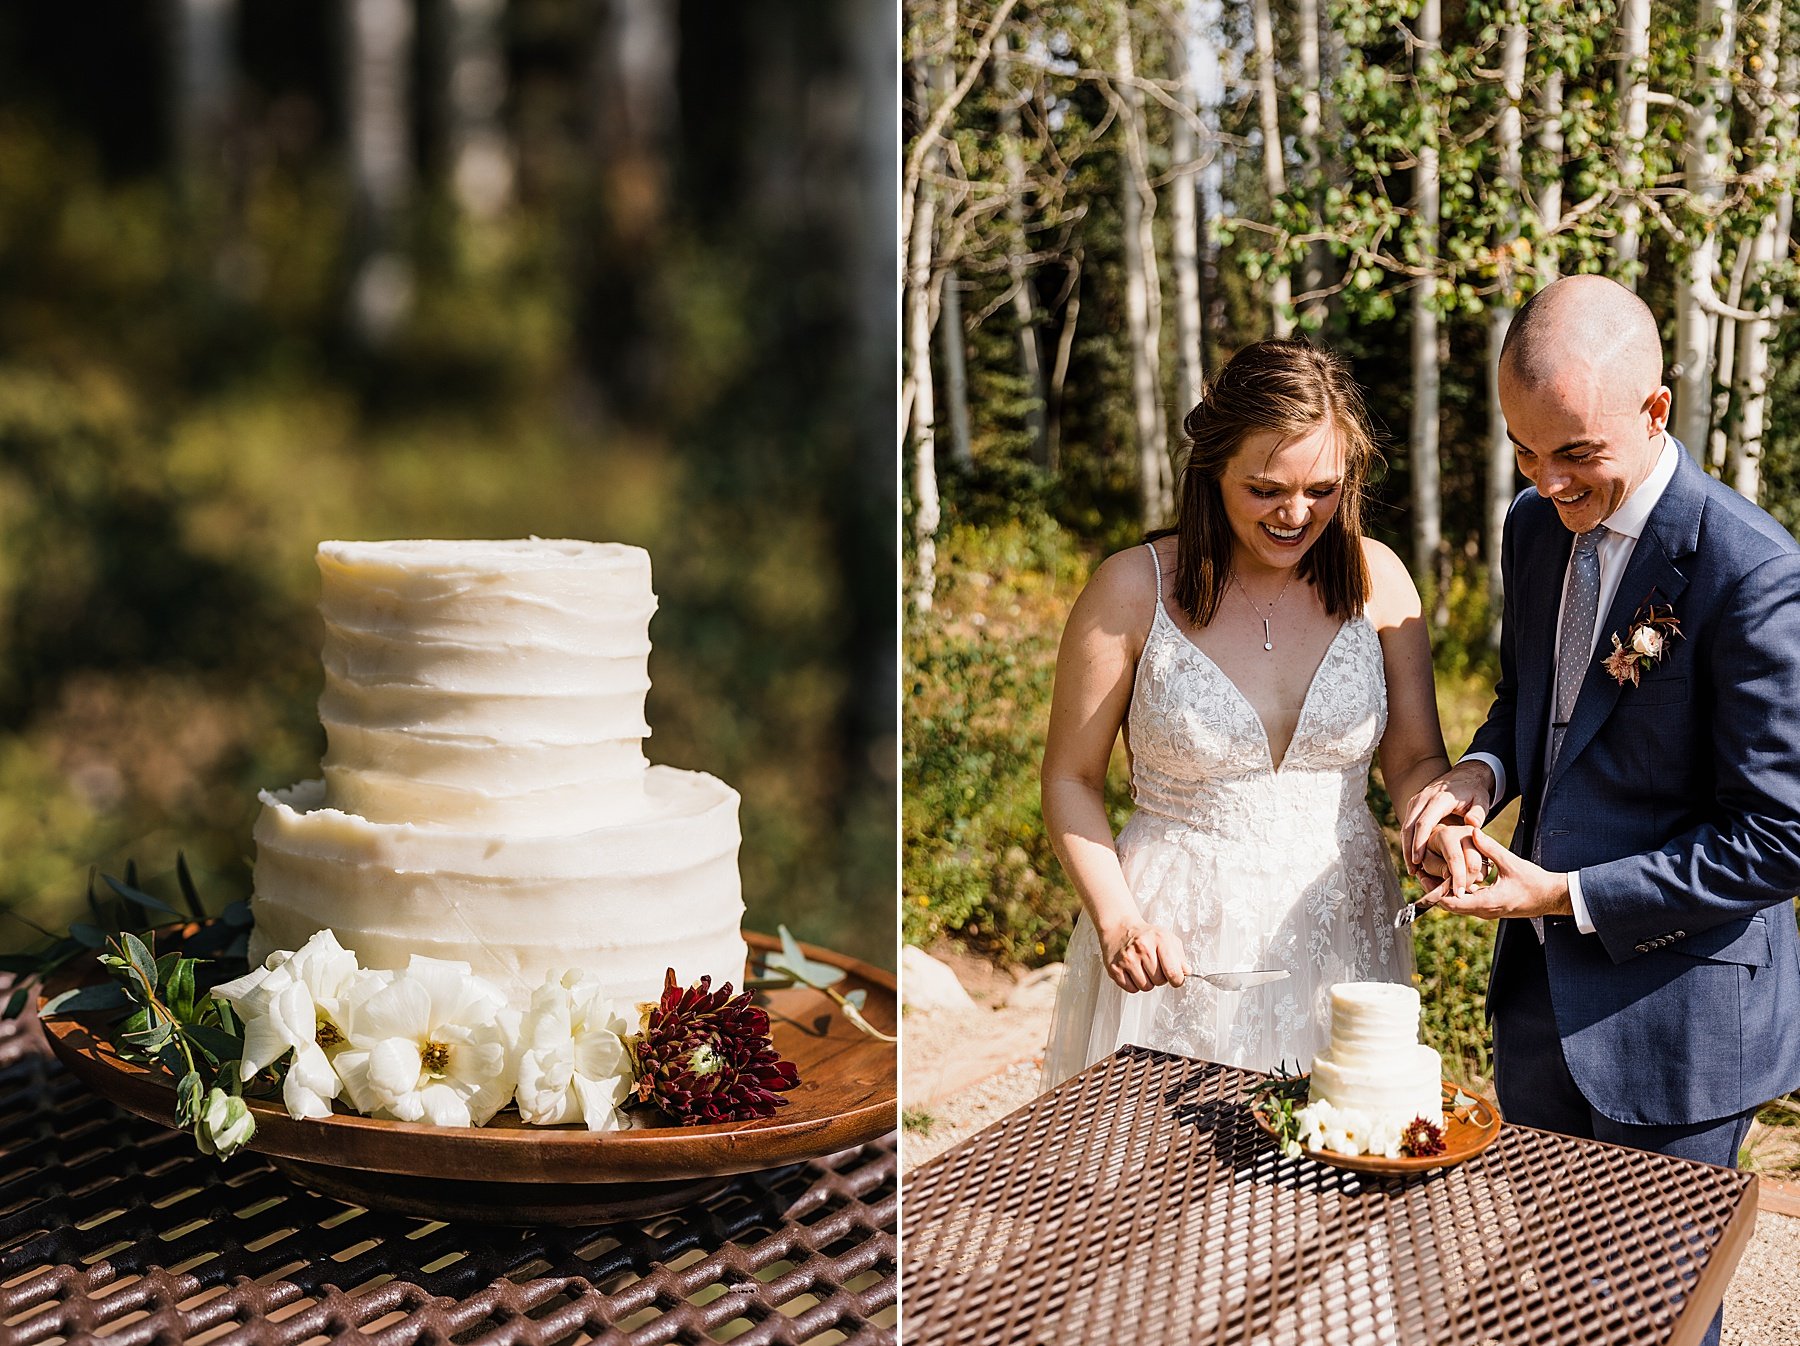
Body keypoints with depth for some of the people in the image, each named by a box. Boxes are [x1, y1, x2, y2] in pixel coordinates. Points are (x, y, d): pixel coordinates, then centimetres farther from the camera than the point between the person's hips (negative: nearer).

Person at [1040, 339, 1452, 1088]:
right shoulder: (1132, 591, -9)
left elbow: (1415, 758, 6)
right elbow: (1071, 780, -1)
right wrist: (1117, 922, -15)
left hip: (1341, 941, 3)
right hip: (1178, 947, -2)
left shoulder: (1376, 579, -2)